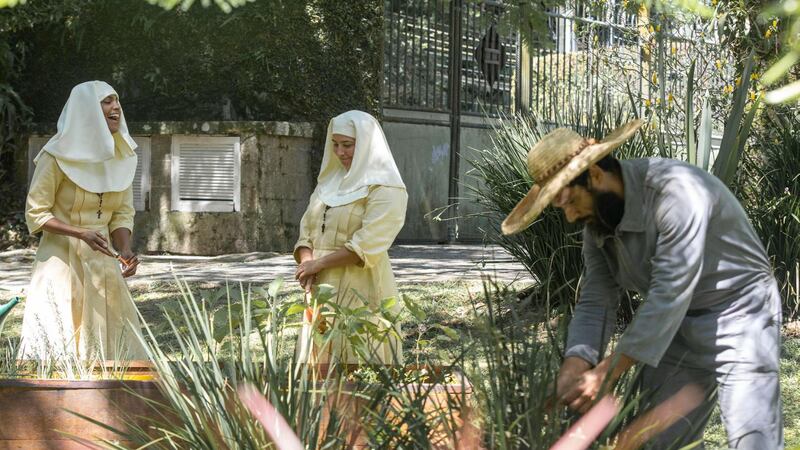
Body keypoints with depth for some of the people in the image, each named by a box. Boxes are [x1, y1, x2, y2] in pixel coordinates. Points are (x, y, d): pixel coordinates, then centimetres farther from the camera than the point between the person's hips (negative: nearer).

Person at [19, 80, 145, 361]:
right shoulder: (57, 156, -12)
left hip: (102, 261, 5)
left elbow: (123, 214, 7)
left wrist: (126, 251, -12)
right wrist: (83, 234, -23)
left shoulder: (121, 156, 4)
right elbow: (36, 214, -11)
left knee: (111, 338, 5)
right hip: (62, 260, -5)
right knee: (56, 345, -5)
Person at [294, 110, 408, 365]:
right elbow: (307, 232, 13)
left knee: (357, 358, -7)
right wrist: (306, 262, -7)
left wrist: (319, 263, -11)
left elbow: (365, 246, -16)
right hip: (322, 289, 6)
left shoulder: (385, 190, -6)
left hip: (361, 293, -6)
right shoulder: (330, 183, 16)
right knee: (322, 358, 4)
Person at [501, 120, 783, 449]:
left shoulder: (676, 191, -29)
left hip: (737, 314, -7)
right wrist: (573, 370, -23)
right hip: (676, 324, 8)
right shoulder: (597, 224, -3)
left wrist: (605, 375, -33)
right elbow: (594, 304, -4)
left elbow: (670, 294, -33)